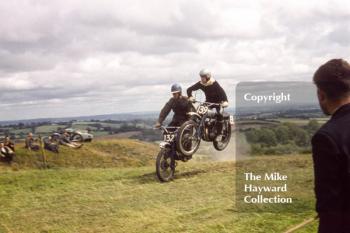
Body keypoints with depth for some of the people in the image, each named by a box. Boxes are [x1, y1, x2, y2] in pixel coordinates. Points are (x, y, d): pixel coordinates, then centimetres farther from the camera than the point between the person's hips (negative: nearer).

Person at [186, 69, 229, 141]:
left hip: (218, 101, -5)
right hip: (208, 101, 5)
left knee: (219, 114, -27)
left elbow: (222, 91, -39)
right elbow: (189, 89, -10)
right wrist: (190, 97, -31)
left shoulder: (214, 83, -27)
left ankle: (219, 134, -19)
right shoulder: (200, 84, -13)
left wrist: (225, 101, -57)